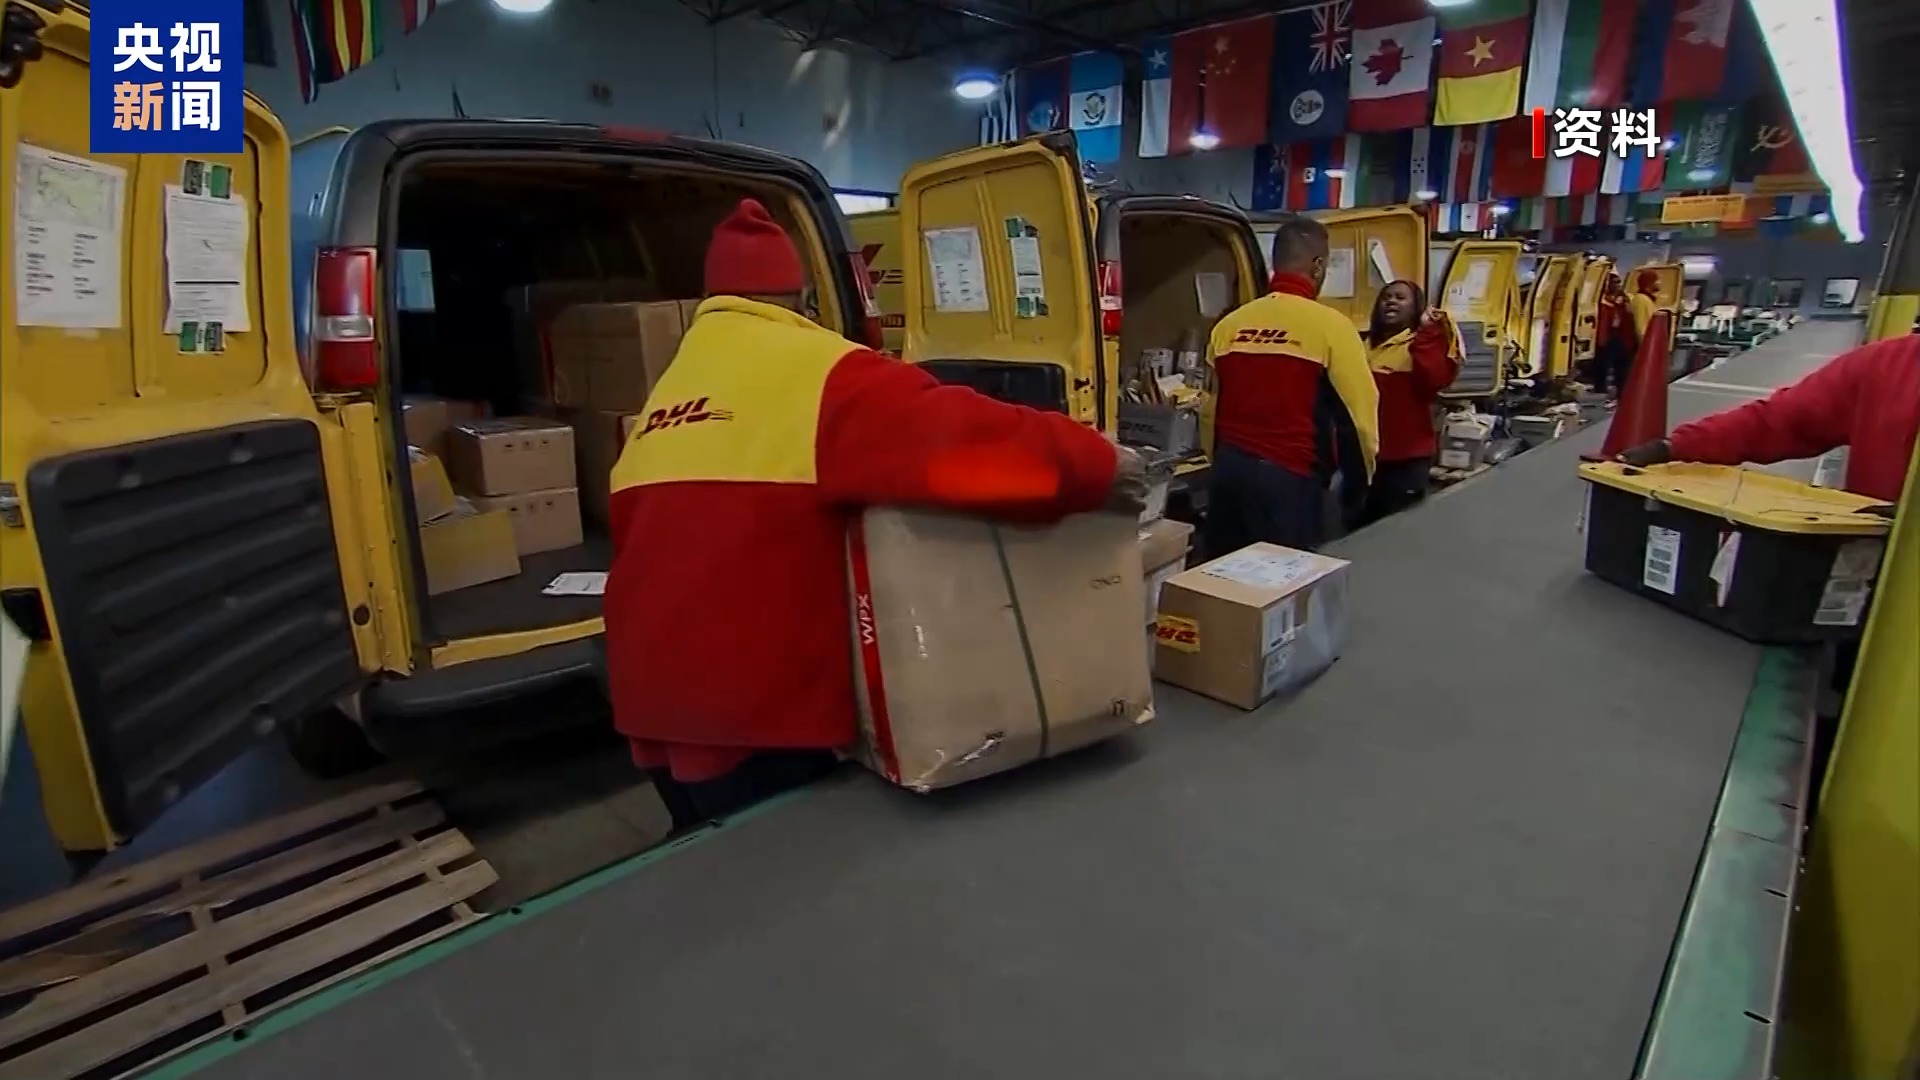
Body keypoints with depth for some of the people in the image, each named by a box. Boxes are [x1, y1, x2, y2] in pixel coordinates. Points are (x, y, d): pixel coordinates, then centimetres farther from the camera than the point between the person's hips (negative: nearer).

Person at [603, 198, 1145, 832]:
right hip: (753, 710, -8)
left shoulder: (665, 393, 12)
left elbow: (635, 528, 14)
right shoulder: (818, 373, -10)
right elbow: (941, 433, -23)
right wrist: (1093, 465, -16)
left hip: (661, 696, 8)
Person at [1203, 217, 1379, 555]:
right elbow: (1358, 415, -7)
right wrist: (1358, 486, 8)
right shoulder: (1330, 326, -8)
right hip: (1289, 479, -5)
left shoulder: (1229, 324, 5)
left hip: (1229, 471, 5)